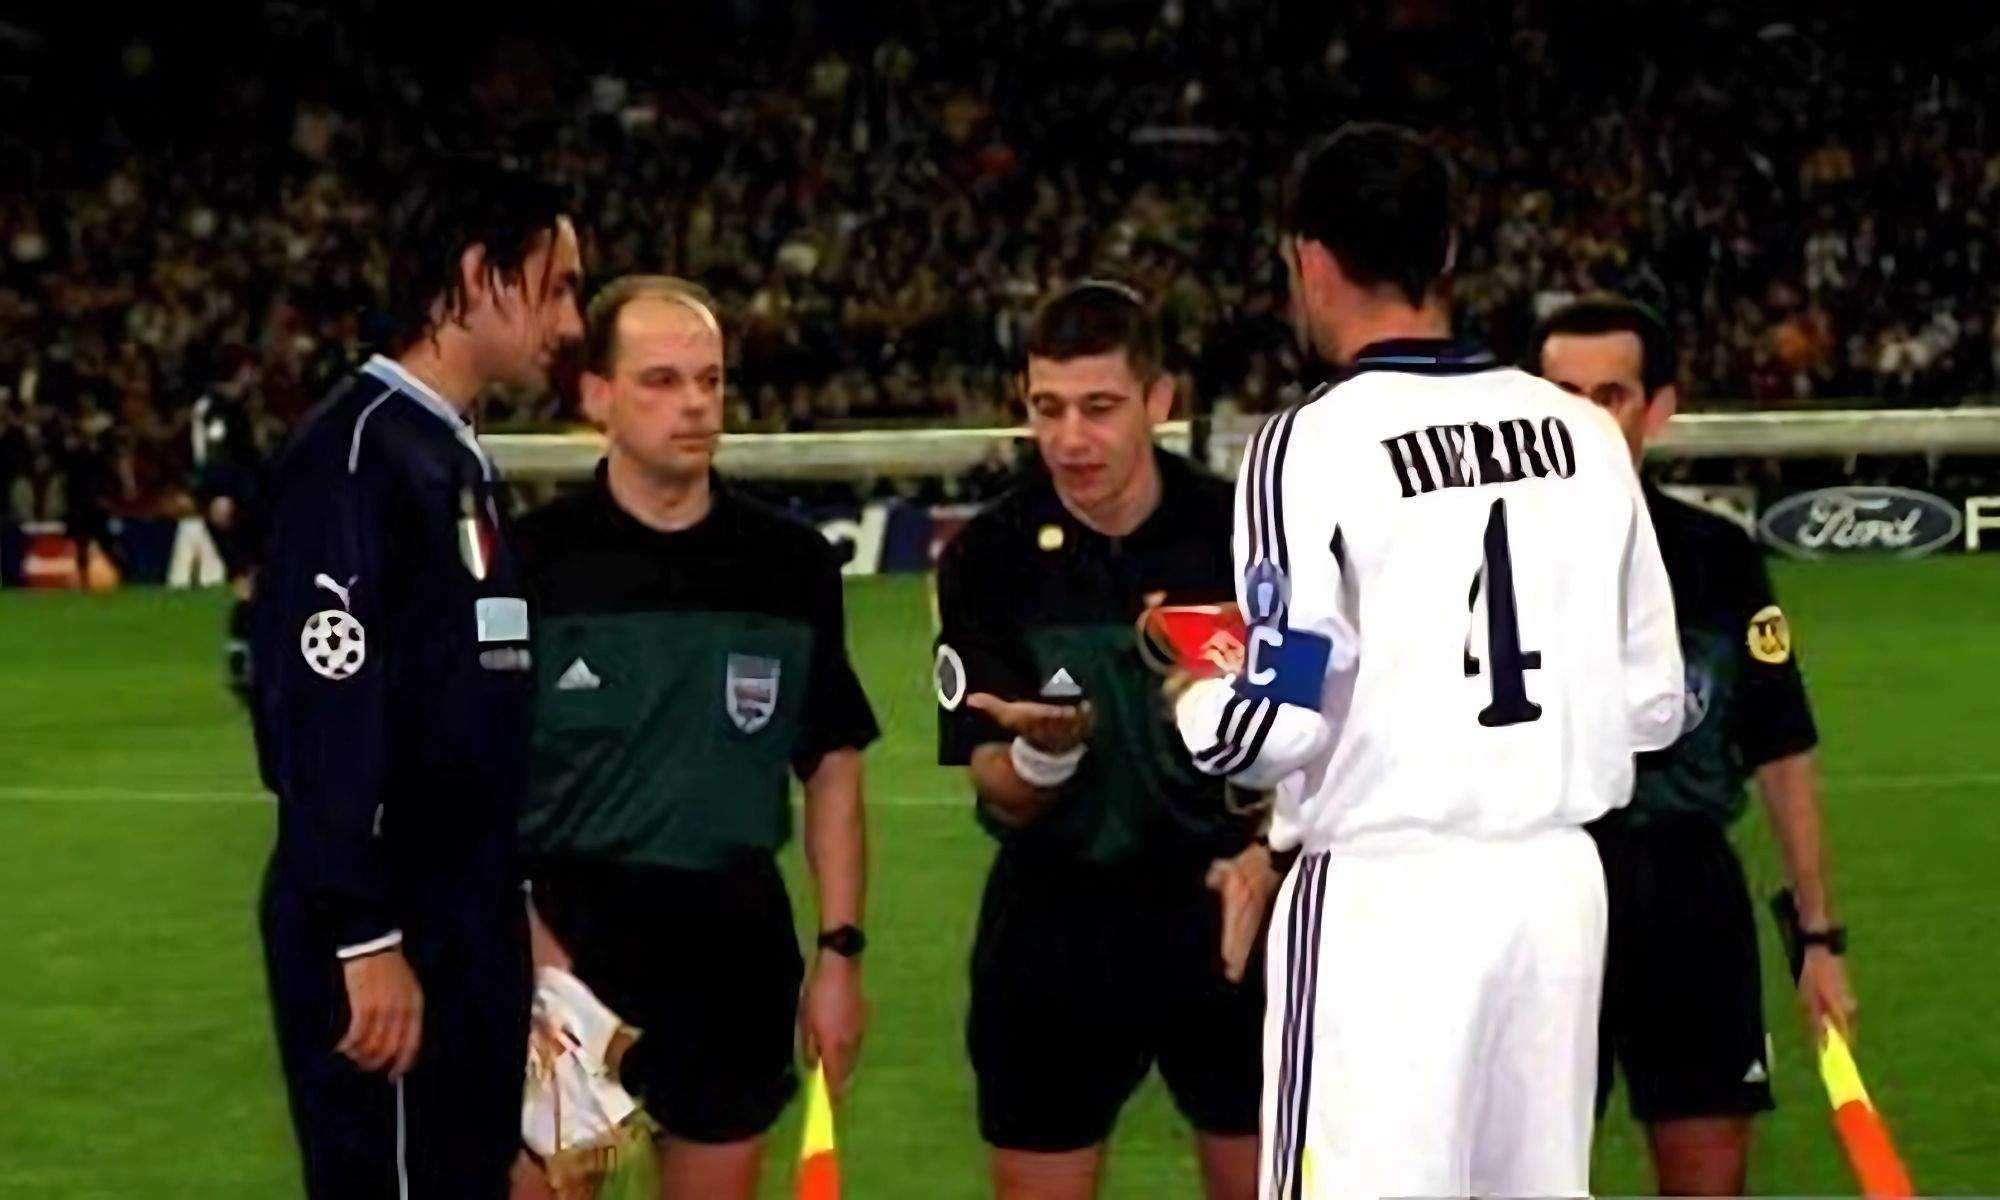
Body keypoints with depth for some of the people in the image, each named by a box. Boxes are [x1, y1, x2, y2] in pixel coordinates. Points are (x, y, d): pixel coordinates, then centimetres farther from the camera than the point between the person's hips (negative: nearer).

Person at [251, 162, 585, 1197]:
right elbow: (326, 706, -21)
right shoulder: (359, 447, -14)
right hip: (386, 933, -9)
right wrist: (365, 938, -23)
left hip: (466, 922, 9)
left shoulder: (458, 460, 16)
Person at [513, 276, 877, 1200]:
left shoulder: (793, 565, 4)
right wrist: (524, 938, -12)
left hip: (735, 942, 3)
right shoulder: (532, 560, -5)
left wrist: (839, 950, 4)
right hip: (563, 935, -3)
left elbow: (833, 767, 10)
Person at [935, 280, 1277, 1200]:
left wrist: (1266, 857, -18)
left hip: (1228, 915, -1)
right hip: (1057, 921, 1)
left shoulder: (1240, 531, -7)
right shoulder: (989, 559, -6)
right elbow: (999, 799, -7)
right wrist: (1044, 751, -29)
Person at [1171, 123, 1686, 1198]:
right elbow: (1653, 702, 9)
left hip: (1386, 896, -6)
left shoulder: (1313, 444, -9)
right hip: (1559, 879, 6)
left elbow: (1279, 727, -12)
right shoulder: (1581, 432, 6)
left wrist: (1192, 702, 8)